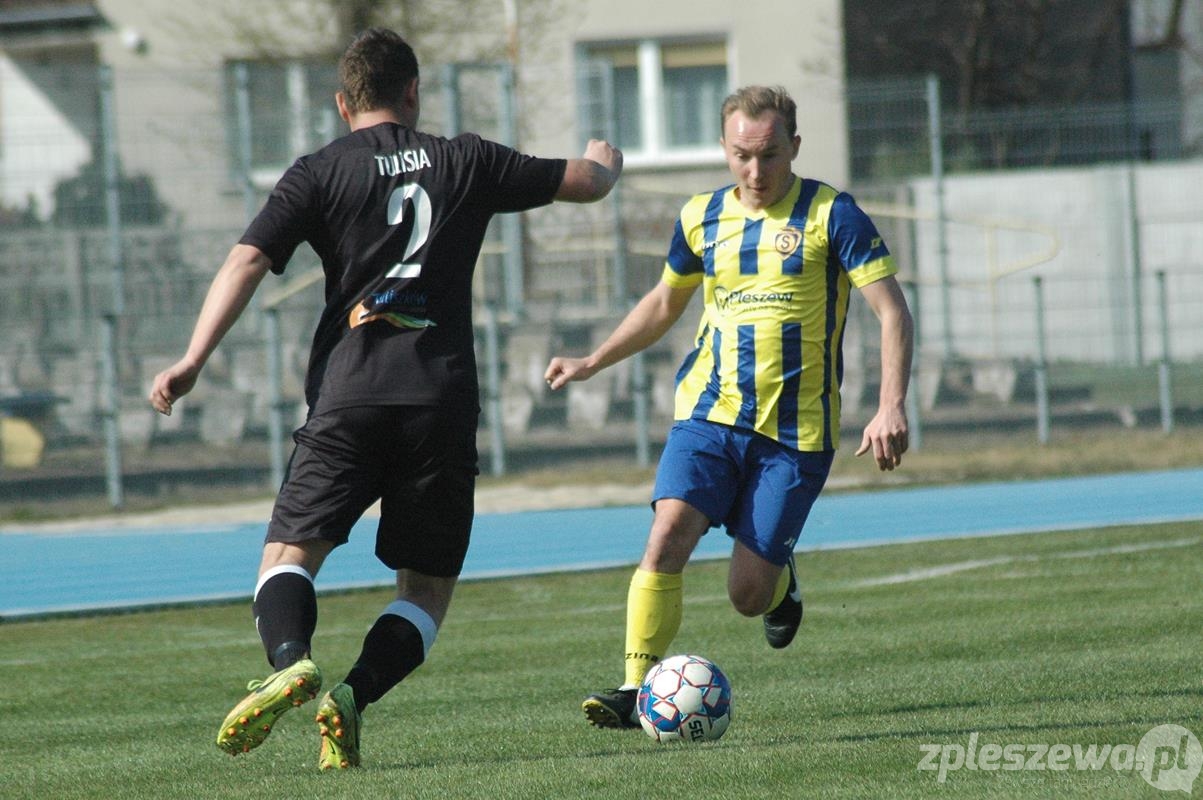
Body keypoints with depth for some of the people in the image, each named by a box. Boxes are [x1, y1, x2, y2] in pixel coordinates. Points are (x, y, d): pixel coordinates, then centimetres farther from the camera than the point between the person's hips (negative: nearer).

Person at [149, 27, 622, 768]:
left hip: (348, 394, -1)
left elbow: (248, 261, -5)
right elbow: (586, 182, 22)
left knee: (290, 554, 4)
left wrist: (194, 359, -10)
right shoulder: (466, 161, 12)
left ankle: (291, 660, -28)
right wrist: (606, 161, 46)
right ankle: (354, 697, -16)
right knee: (428, 589, 9)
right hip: (444, 396, 1)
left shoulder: (320, 173, 7)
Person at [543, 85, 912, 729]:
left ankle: (779, 578, 33)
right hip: (710, 412, 3)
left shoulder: (831, 215, -6)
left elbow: (892, 313, -8)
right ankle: (637, 689, -17)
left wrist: (890, 409, -20)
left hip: (796, 430, -3)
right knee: (667, 536, -20)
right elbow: (664, 303, 25)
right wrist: (592, 364, 20)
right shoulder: (701, 218, 7)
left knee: (748, 595, -4)